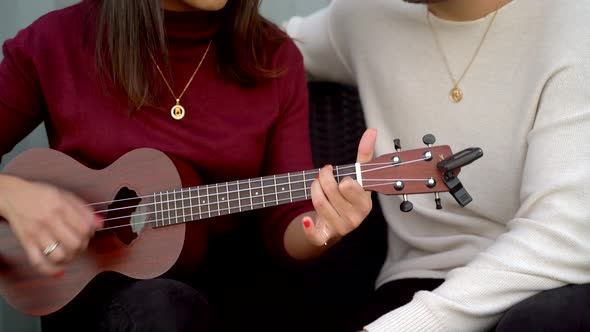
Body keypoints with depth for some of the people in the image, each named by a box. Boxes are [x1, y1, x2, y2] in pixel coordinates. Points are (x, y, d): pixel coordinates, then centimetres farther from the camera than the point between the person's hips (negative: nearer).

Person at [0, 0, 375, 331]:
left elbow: (283, 223, 0)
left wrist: (321, 230, -21)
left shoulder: (273, 58, -1)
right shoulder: (54, 43, -6)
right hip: (95, 279, -1)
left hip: (221, 282, 2)